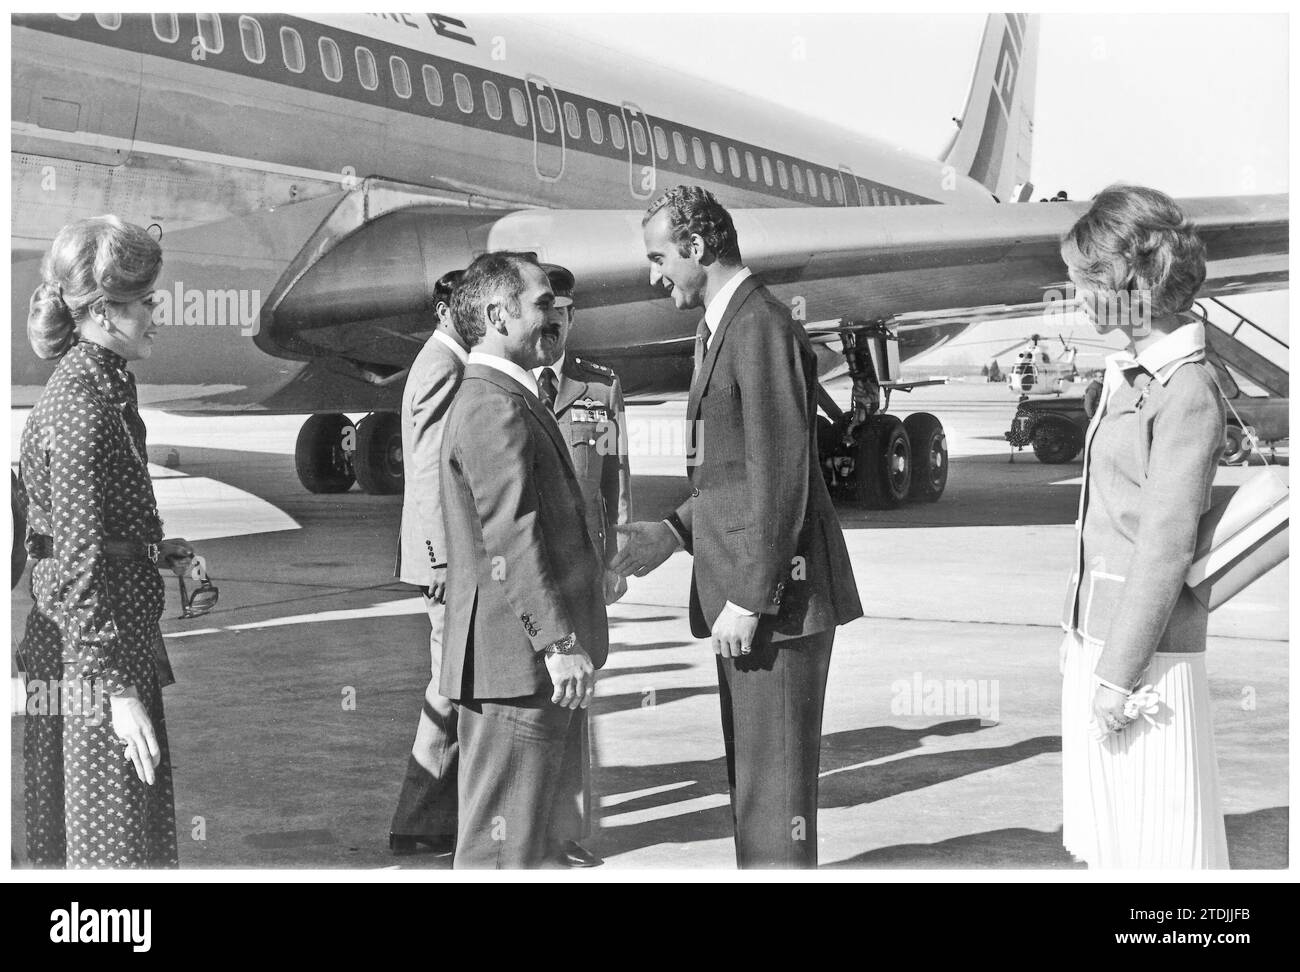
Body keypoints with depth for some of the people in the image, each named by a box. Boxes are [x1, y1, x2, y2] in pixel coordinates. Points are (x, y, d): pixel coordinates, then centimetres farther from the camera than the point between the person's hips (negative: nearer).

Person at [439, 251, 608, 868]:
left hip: (529, 662, 11)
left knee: (521, 837, 17)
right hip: (515, 659, -11)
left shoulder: (508, 401, 20)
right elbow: (512, 540, -22)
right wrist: (559, 642, -25)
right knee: (500, 844, -6)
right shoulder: (495, 408, -15)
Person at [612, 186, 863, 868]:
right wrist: (670, 535, 10)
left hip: (777, 592, -10)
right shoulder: (719, 326, 17)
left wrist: (748, 602, -20)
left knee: (774, 787, -4)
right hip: (745, 588, 10)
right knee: (749, 778, 18)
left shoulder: (763, 328, -15)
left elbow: (781, 481, -20)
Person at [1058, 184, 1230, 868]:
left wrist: (1118, 673, -19)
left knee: (1159, 845, 0)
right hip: (1099, 634, 9)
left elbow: (1167, 544, -19)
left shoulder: (1186, 390, -15)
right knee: (1103, 840, 16)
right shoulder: (1129, 372, 11)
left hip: (1148, 647, -9)